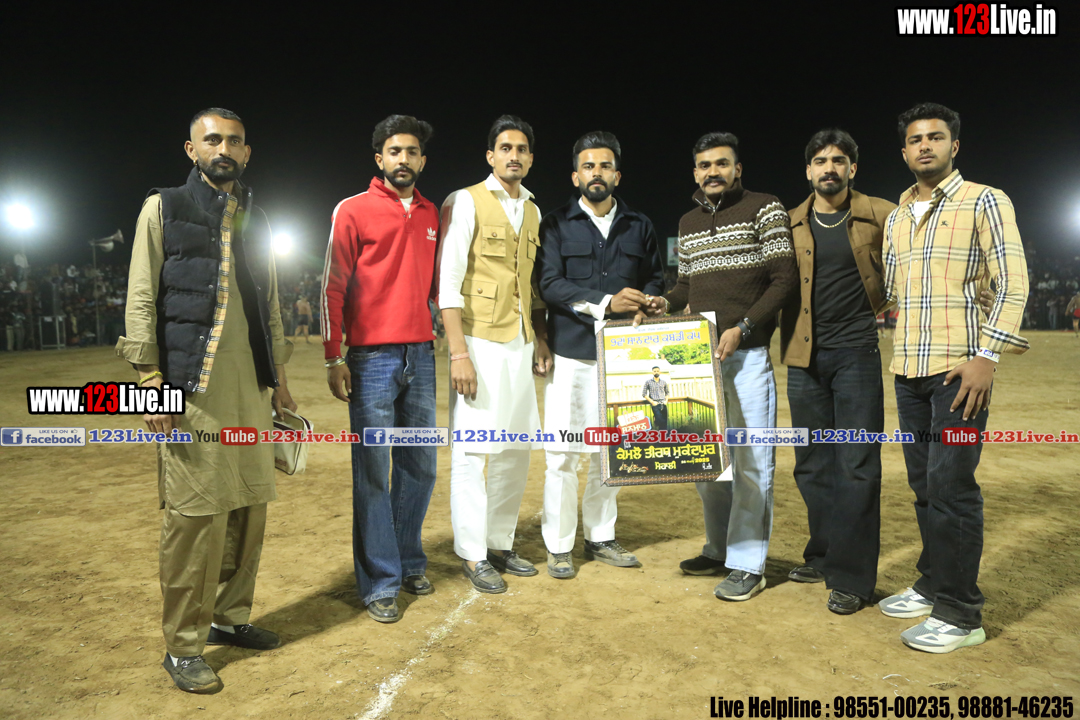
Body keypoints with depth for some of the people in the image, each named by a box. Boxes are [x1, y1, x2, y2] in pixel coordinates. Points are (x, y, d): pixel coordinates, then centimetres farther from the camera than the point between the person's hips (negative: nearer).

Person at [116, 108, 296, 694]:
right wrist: (150, 377, -10)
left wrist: (279, 378, 18)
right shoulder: (163, 208, 5)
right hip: (191, 387, -5)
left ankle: (230, 618, 23)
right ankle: (183, 645, 8)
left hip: (251, 387, 5)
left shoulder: (255, 222, 19)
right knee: (195, 512, -6)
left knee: (249, 506, 7)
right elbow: (140, 298, -1)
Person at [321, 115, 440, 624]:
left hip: (421, 356, 5)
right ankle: (379, 582, 10)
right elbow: (333, 288, -3)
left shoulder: (431, 215, 14)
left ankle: (409, 561, 27)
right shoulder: (353, 211, 0)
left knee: (420, 466, 11)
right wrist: (333, 359, -7)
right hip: (372, 358, -5)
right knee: (373, 473, 0)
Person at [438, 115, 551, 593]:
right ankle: (472, 554, 10)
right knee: (471, 450, -3)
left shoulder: (532, 211, 16)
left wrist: (541, 339, 13)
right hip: (479, 342, -6)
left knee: (516, 448, 10)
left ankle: (500, 543, 24)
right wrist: (458, 352, -16)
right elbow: (447, 281, -10)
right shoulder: (466, 203, -4)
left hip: (520, 344, 7)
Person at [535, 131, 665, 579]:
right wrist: (605, 302, -17)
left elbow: (655, 280, 16)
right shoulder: (557, 225, 3)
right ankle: (559, 546, 11)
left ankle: (600, 537, 24)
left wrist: (645, 302, -7)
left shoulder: (639, 227, 15)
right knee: (562, 453, -2)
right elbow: (550, 285, -8)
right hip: (571, 354, -3)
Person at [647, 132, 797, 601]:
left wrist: (743, 328, -15)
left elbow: (785, 277, -6)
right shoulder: (688, 223, 17)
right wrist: (665, 303, 3)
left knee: (751, 460, -3)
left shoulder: (764, 208, 0)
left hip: (748, 354, -6)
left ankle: (747, 565, 6)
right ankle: (719, 549, 25)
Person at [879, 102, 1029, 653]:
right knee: (924, 484, 12)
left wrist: (987, 356, -16)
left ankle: (960, 615, 4)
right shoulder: (896, 217, 17)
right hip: (908, 370, 6)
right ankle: (932, 586, 25)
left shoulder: (985, 202, 0)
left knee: (951, 486, -7)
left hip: (960, 367, -6)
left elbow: (1013, 283, -8)